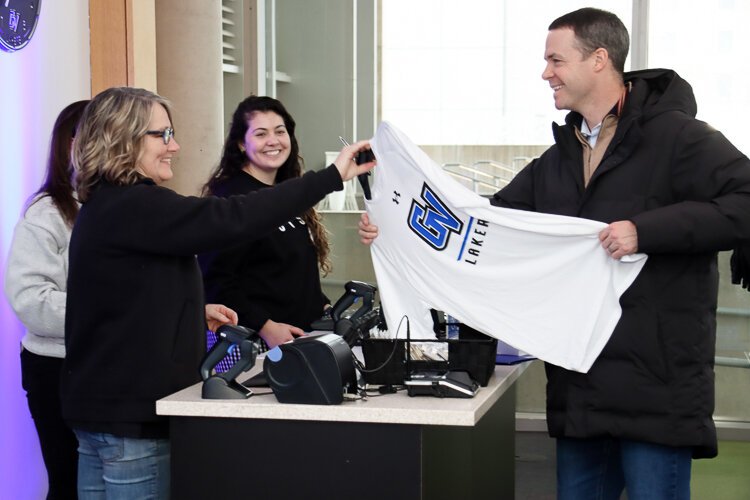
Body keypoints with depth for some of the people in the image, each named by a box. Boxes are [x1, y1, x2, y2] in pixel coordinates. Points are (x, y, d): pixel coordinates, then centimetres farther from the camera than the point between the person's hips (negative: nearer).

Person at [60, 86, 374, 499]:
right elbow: (232, 218, -26)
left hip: (106, 406, 10)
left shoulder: (108, 207, 15)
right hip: (128, 413, -10)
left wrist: (194, 313, 17)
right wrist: (331, 176, -23)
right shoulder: (133, 207, -18)